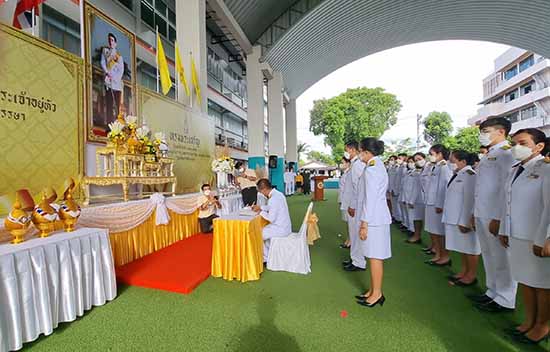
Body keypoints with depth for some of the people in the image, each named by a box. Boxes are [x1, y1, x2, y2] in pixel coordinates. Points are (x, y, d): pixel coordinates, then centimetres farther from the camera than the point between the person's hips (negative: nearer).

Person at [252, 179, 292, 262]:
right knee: (264, 230, 24)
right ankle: (269, 255, 28)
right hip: (285, 227, 10)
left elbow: (271, 219, -24)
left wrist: (261, 212, -10)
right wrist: (260, 207, 16)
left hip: (280, 229, -10)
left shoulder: (273, 199, -24)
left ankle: (266, 258, 18)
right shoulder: (278, 193, 5)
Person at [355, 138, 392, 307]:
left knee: (375, 257, 2)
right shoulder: (378, 165, 14)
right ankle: (373, 291, 29)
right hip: (377, 216, 10)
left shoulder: (371, 169, -17)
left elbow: (370, 198, -20)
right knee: (373, 256, 16)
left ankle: (377, 294, 17)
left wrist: (364, 223, -17)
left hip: (373, 218, -10)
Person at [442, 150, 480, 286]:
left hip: (465, 219, -8)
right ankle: (464, 271, 29)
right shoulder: (457, 175, 11)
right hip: (454, 218, 8)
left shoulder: (469, 175, -15)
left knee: (470, 247, 6)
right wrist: (448, 216, 15)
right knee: (462, 247, 17)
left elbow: (470, 200, -20)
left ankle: (472, 275, 19)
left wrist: (464, 221, -21)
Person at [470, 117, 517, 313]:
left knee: (501, 258, 4)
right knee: (488, 256, 17)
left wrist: (498, 218, -19)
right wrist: (475, 212, 17)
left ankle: (505, 301, 18)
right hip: (482, 214, 9)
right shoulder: (488, 155, 16)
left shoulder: (506, 154, -11)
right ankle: (492, 292, 31)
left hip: (495, 216, -9)